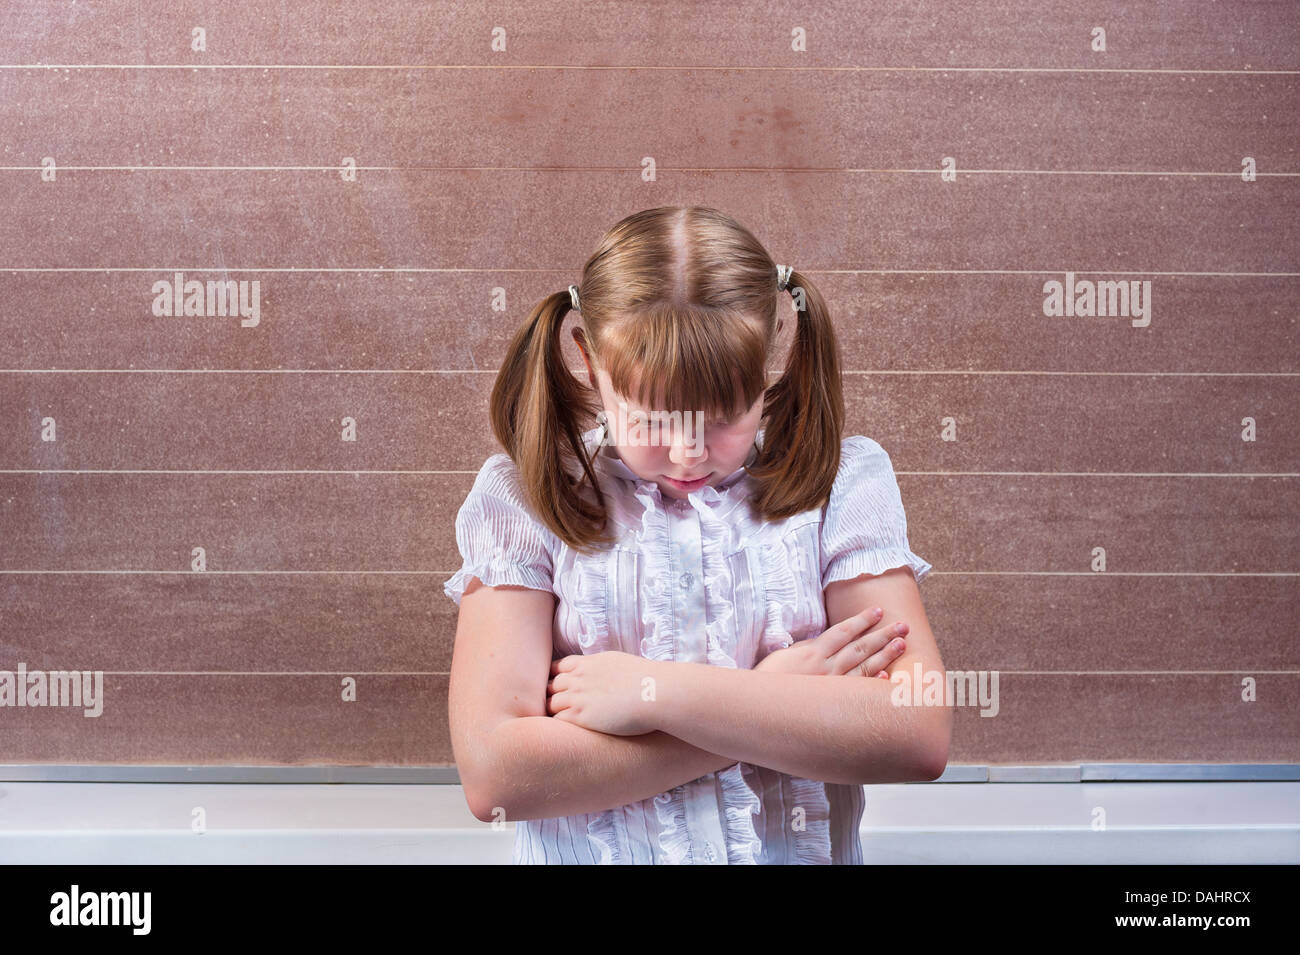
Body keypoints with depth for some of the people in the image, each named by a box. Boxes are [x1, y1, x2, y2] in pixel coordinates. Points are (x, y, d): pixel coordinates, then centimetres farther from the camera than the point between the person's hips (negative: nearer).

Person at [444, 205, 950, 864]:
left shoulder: (842, 481, 1)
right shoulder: (522, 499, -1)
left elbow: (920, 738, -9)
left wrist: (656, 694, -13)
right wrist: (776, 706, -11)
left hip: (801, 850, 1)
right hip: (590, 855, 0)